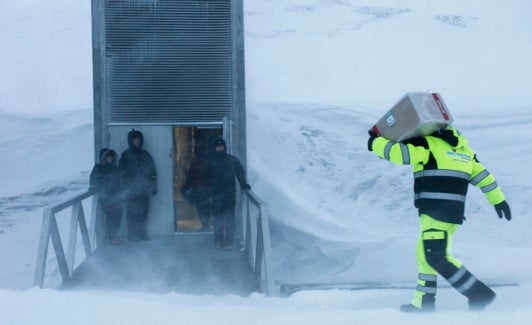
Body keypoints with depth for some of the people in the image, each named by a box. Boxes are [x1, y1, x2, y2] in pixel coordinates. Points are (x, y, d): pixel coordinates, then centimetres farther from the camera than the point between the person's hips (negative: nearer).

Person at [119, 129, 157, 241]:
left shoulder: (145, 155, 12)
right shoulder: (125, 155, 3)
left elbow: (152, 172, 13)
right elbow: (121, 173, 0)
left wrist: (153, 187, 8)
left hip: (144, 190, 3)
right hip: (130, 189, -3)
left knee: (143, 213, 3)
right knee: (132, 213, -5)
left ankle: (142, 233, 11)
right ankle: (132, 235, -1)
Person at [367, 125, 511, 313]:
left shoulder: (426, 144, -6)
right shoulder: (460, 148, 17)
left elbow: (398, 153, -16)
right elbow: (481, 174, 19)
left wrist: (376, 143, 2)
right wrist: (498, 199, 26)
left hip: (436, 211, -9)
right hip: (454, 212, 9)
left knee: (436, 257, -11)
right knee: (425, 254, 18)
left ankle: (480, 294, -14)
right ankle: (423, 303, 21)